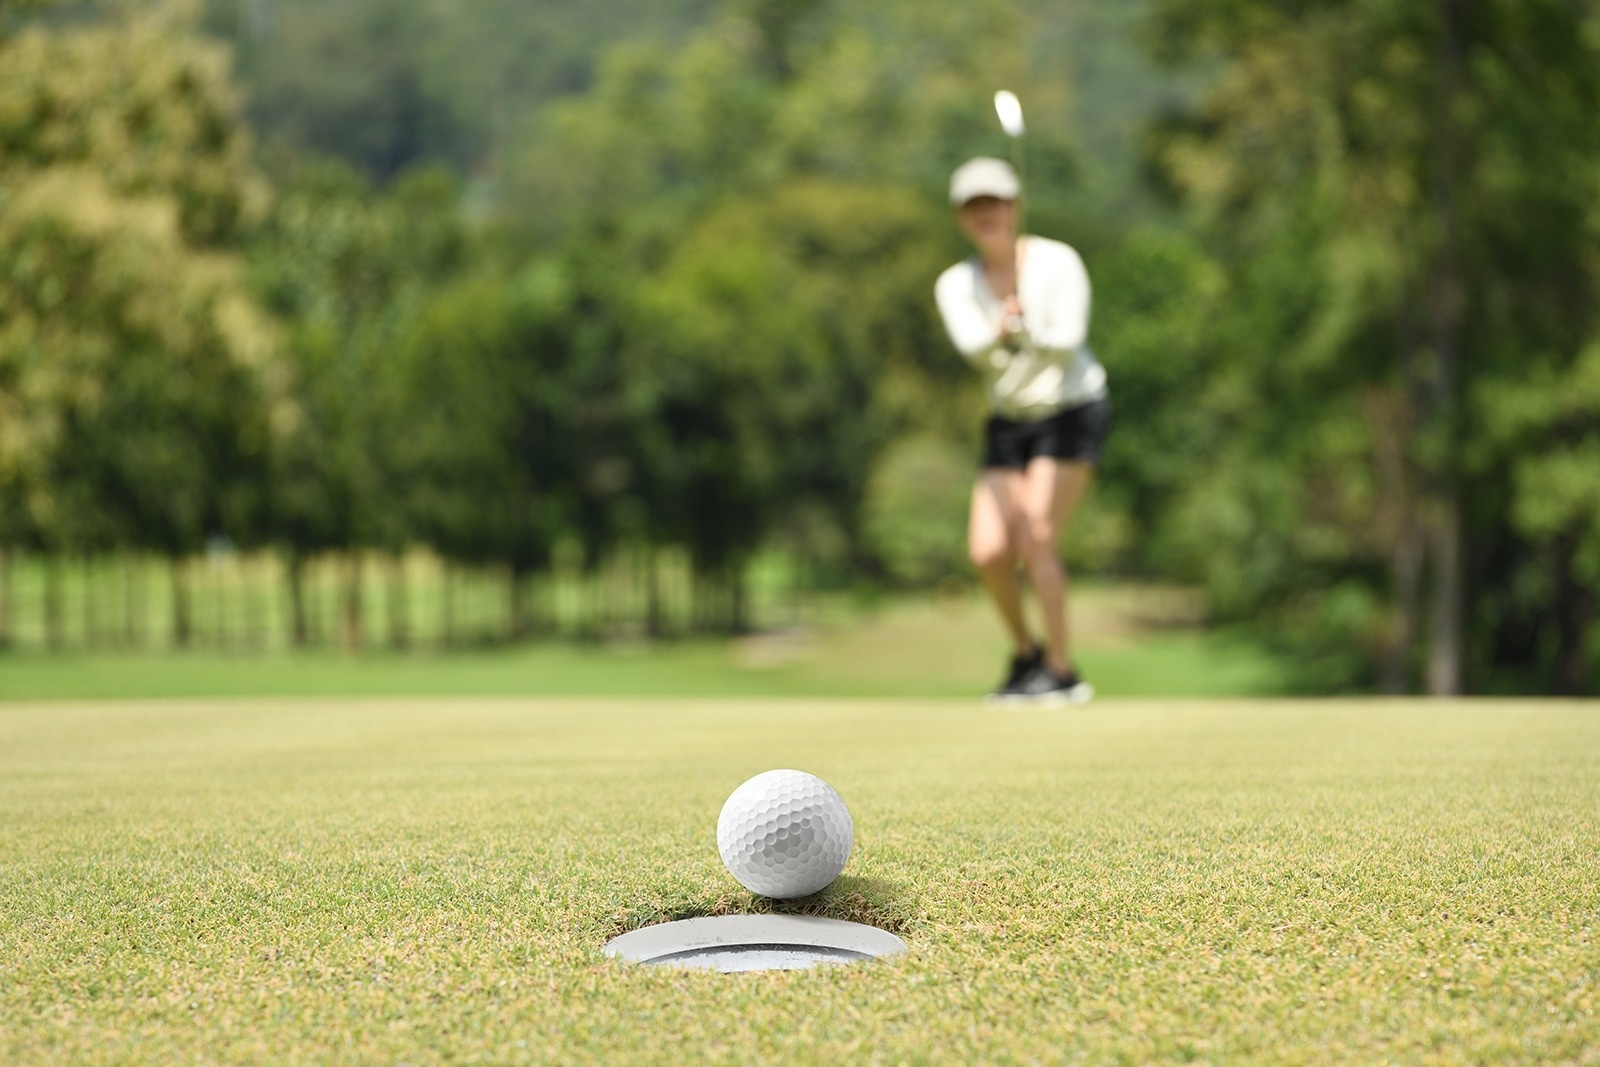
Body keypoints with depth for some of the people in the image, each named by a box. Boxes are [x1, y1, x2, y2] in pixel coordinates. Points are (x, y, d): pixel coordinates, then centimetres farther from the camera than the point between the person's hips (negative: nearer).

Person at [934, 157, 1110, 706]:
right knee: (988, 551, -10)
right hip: (1009, 421, 4)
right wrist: (999, 331, -45)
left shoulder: (1059, 262, -13)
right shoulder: (956, 285, -3)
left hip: (1073, 410, -4)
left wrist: (1028, 334, -46)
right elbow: (974, 348, -22)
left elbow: (1067, 345, -25)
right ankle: (1025, 651, 17)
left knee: (1035, 538, -19)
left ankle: (1063, 671, -6)